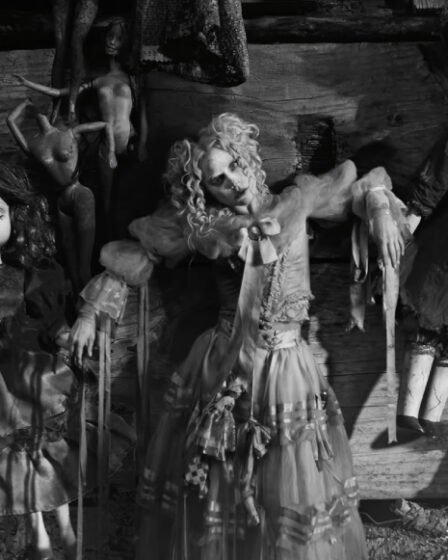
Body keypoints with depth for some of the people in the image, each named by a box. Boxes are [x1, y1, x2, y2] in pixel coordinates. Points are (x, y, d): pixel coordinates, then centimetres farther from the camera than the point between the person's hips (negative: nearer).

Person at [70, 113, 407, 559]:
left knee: (295, 497, 8)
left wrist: (382, 212, -9)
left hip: (286, 369, 0)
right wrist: (90, 313, 4)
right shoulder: (200, 225, -5)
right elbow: (130, 254, 4)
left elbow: (363, 184, 10)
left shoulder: (296, 202, -4)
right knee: (210, 487, 11)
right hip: (221, 367, 0)